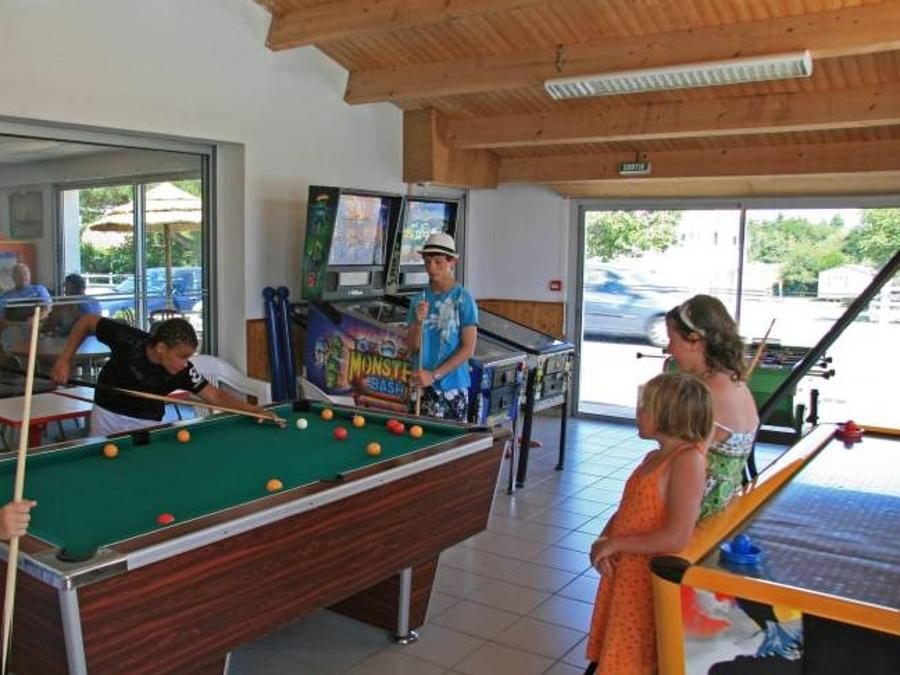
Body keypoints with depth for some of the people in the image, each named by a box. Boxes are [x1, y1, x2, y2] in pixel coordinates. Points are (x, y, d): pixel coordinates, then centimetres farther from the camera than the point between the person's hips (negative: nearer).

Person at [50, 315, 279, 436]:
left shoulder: (182, 372, -26)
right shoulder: (128, 340, -30)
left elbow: (216, 396, -23)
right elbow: (87, 321, -16)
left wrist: (255, 409, -35)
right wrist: (64, 360, -20)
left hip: (146, 423, 0)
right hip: (107, 415, 0)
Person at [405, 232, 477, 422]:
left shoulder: (463, 299, -6)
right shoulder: (420, 299, 6)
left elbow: (468, 348, -10)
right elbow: (412, 347, 5)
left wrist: (434, 375, -14)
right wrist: (418, 321, -13)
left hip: (452, 386, -4)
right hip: (422, 386, 4)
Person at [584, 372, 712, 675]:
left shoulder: (688, 460, -20)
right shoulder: (654, 458, 8)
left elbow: (677, 537, -26)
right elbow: (626, 511, 13)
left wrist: (614, 544, -18)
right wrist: (601, 542, -6)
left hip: (651, 579, -8)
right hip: (622, 572, 8)